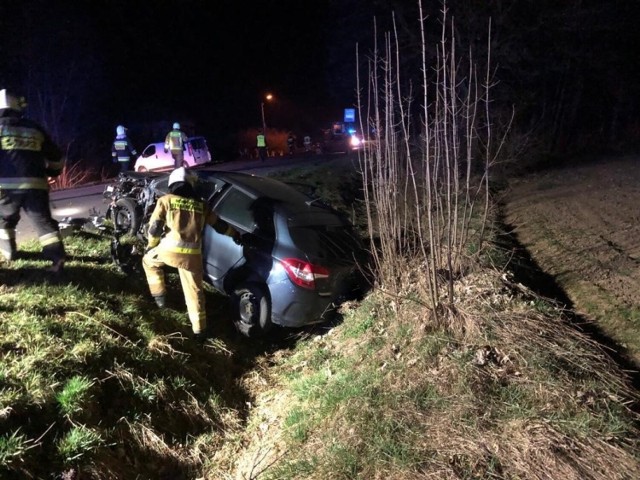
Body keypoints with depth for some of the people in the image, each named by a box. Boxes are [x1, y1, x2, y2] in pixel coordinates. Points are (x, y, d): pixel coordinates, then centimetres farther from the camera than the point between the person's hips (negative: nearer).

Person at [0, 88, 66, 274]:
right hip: (36, 184, 1)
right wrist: (51, 173, 36)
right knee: (44, 221, 1)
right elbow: (56, 157, 20)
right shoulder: (35, 129, 15)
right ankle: (57, 256, -11)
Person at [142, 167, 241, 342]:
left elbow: (154, 227, 3)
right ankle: (199, 331, 17)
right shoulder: (200, 205, 17)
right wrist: (235, 234, 41)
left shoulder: (165, 200, 8)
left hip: (169, 249, -2)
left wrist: (151, 246, 21)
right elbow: (219, 225, 24)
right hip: (193, 255, 2)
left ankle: (159, 296, 30)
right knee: (194, 292, 13)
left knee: (148, 261, 31)